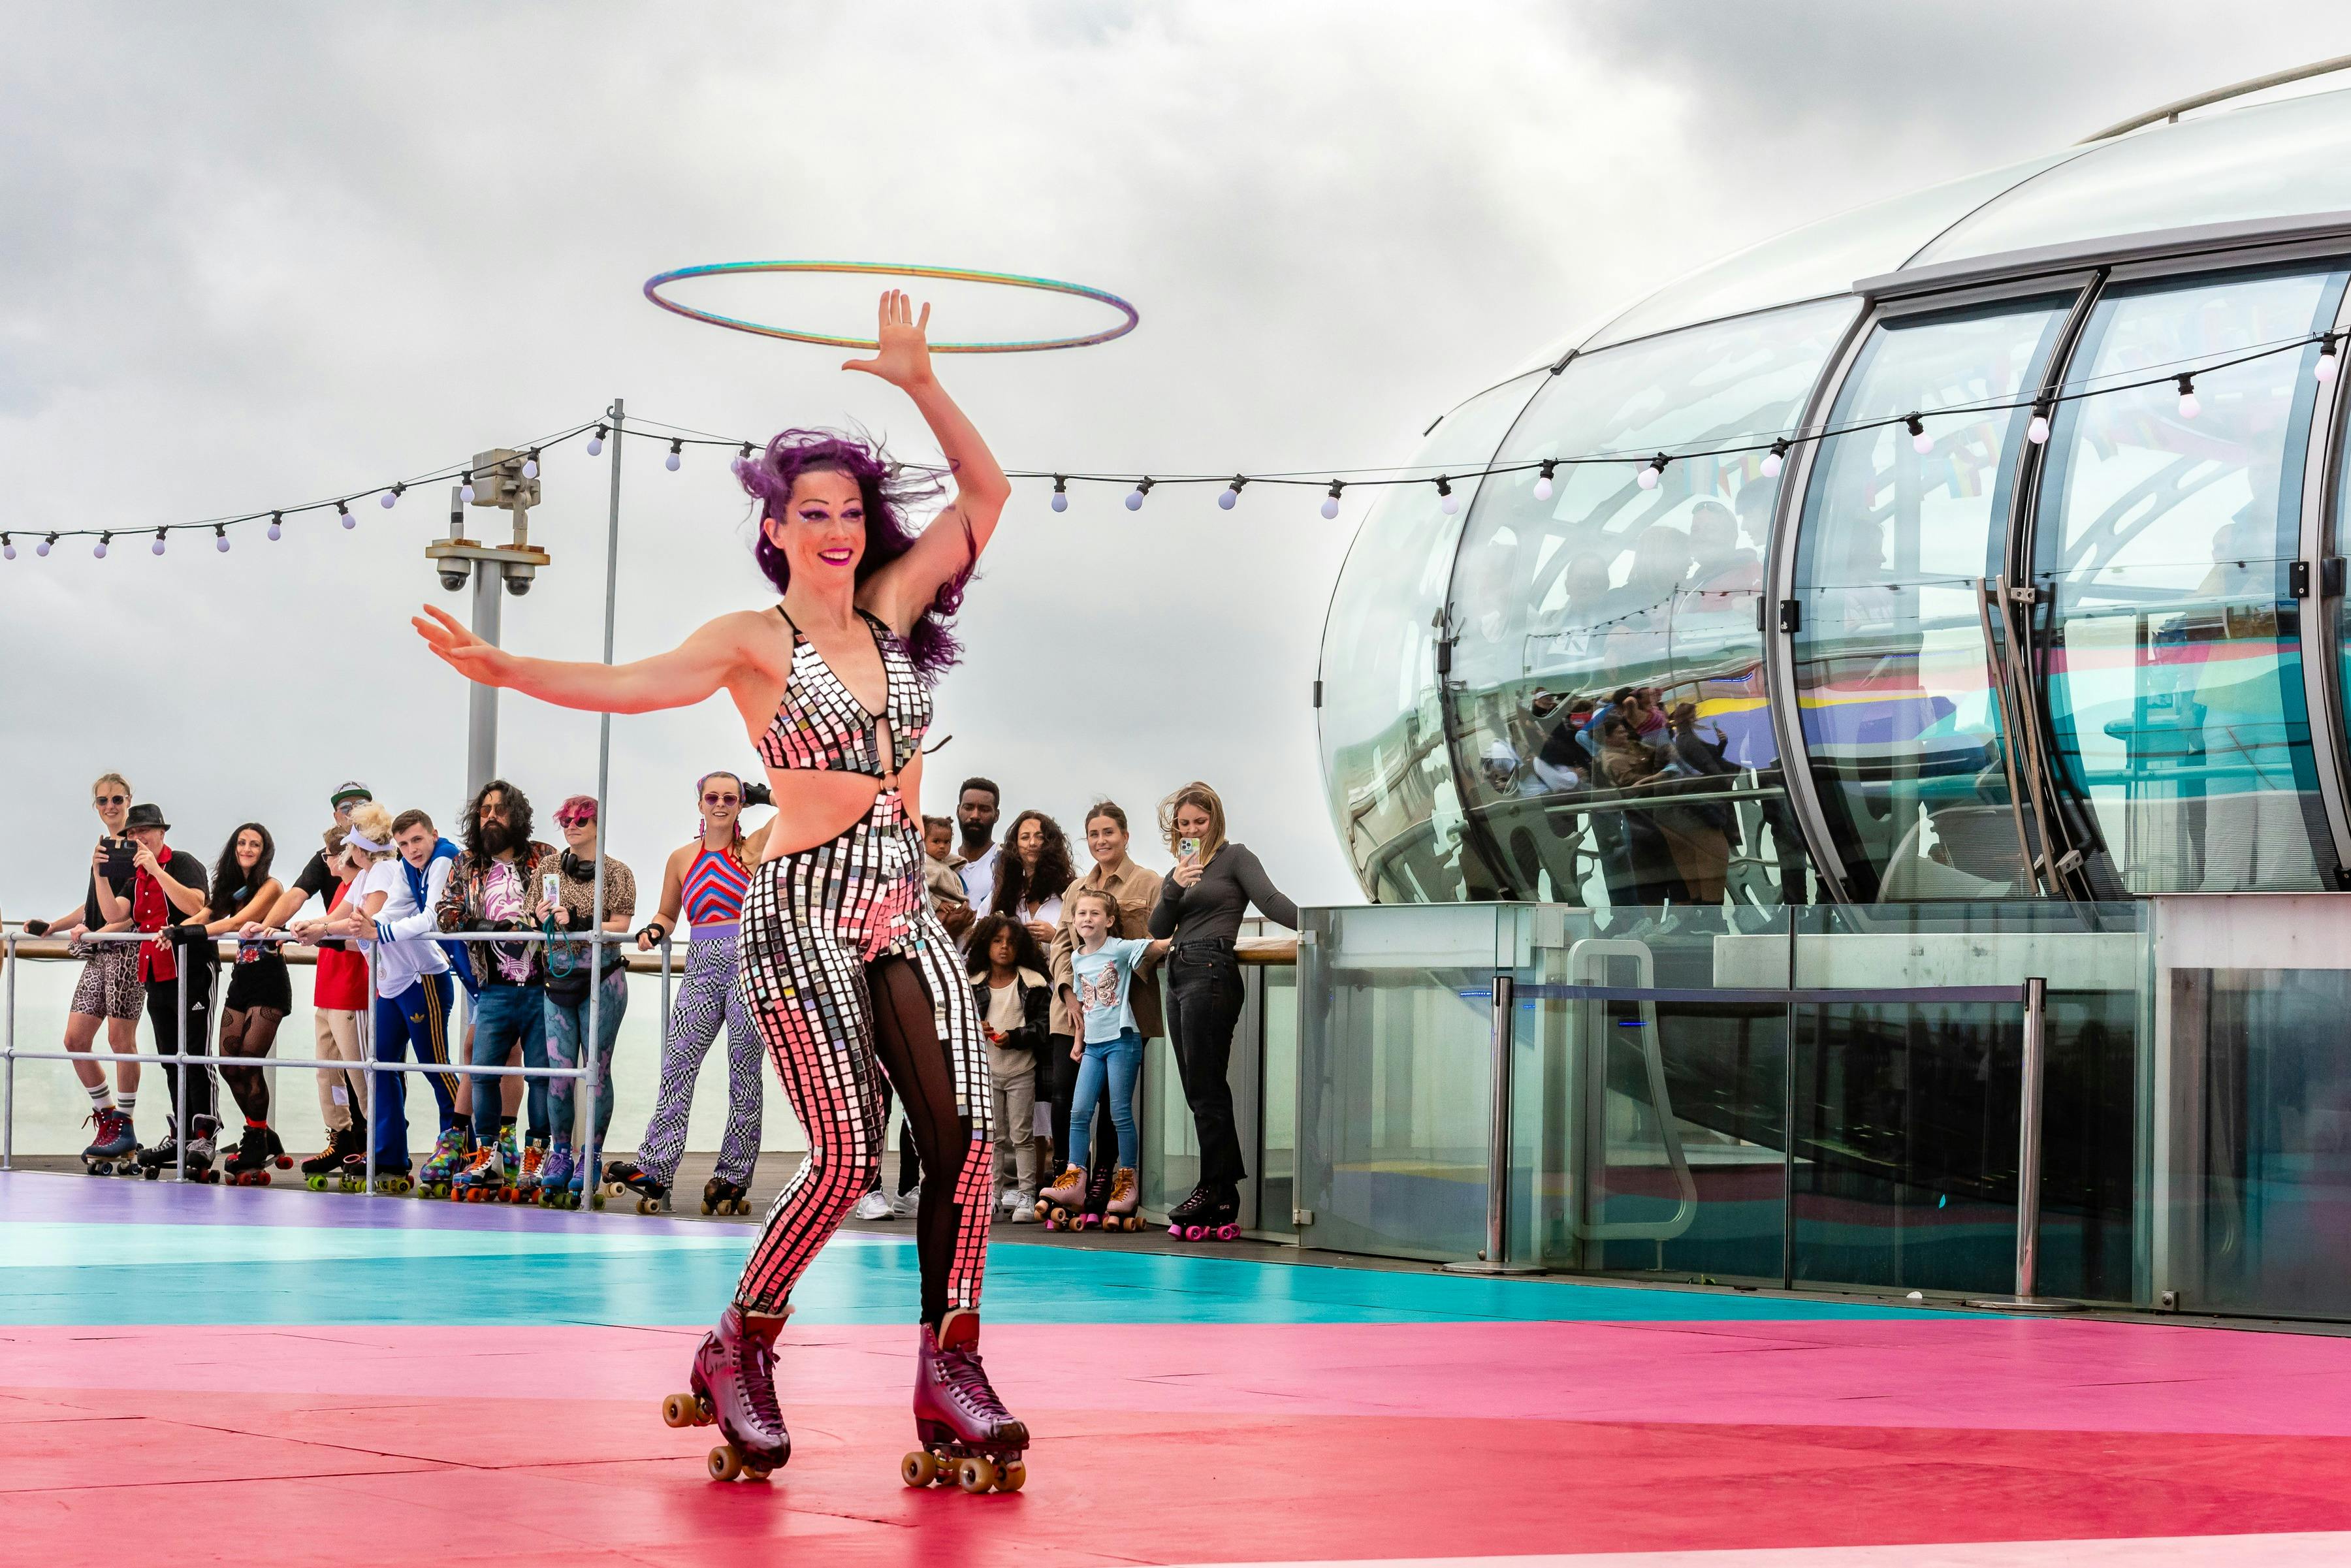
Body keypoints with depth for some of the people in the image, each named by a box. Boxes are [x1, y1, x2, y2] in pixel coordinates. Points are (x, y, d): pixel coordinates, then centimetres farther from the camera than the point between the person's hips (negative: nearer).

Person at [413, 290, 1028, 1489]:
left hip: (905, 907, 5)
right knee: (847, 1153, -13)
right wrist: (507, 669, -36)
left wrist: (919, 384, 9)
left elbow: (985, 493, 18)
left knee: (962, 1129, -9)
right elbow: (635, 683, -20)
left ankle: (949, 1371, -2)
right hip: (805, 909, -5)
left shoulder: (890, 612, 13)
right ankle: (739, 1351, 8)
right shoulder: (756, 641, -3)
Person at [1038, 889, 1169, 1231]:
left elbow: (1157, 947, -14)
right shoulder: (1077, 958, 12)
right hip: (1093, 1044, 6)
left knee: (1121, 1113, -4)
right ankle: (1074, 1181, 4)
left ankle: (1126, 1183, 3)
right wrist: (1079, 1041, 18)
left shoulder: (1120, 949, -5)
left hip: (1122, 1040, -6)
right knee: (1079, 1111, 1)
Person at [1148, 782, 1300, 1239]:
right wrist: (1174, 888, -5)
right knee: (1198, 1089, 6)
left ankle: (1216, 1190, -7)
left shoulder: (1234, 857, 2)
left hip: (1211, 971, -8)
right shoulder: (1181, 867, 22)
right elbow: (1159, 929, 13)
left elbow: (1270, 900, -10)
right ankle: (1223, 1195, 7)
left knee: (1205, 1087, -10)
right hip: (1180, 976, 8)